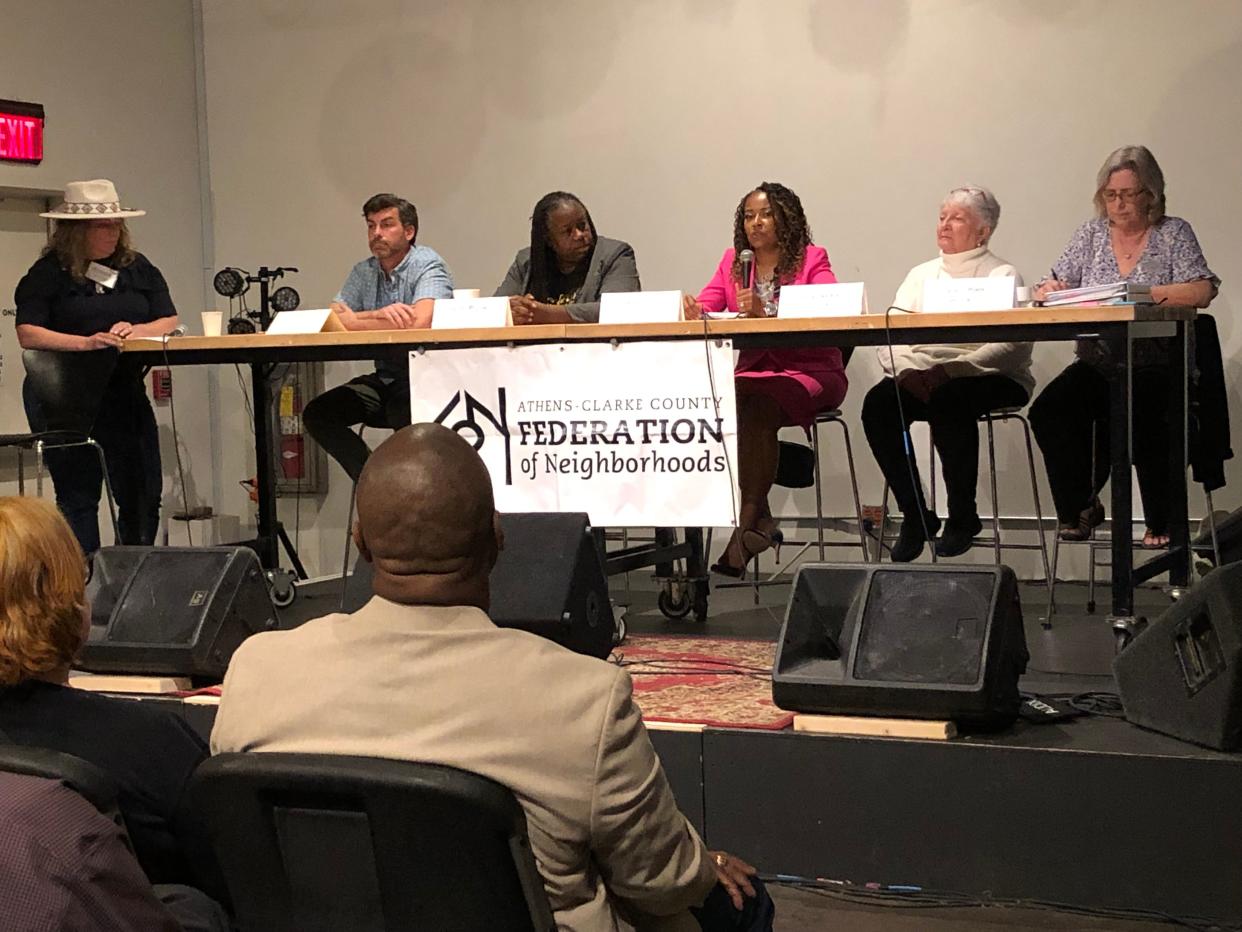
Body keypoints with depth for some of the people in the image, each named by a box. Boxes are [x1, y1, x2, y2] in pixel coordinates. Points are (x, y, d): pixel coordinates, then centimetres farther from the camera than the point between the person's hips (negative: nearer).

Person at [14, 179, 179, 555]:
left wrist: (136, 330, -16)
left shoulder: (138, 268, 11)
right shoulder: (48, 273, -2)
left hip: (124, 393, 4)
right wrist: (85, 343, -25)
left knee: (143, 495, 3)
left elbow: (170, 321, 6)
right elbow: (27, 333, -11)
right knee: (78, 496, 0)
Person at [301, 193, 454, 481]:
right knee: (317, 414, -10)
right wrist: (379, 314, -20)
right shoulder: (363, 273, 11)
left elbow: (418, 323, -27)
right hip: (385, 379, 7)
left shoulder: (427, 265, -9)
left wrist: (350, 321, -16)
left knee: (404, 418, -37)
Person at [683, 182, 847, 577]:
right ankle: (757, 516, -24)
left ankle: (748, 520, -29)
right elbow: (703, 305, 5)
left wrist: (766, 311, -29)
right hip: (751, 369, 4)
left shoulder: (812, 259, 3)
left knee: (760, 405, -35)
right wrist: (694, 311, -21)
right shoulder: (733, 261, 17)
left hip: (808, 370, -3)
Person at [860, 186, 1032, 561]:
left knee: (949, 398, -37)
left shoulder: (1003, 275, 4)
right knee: (879, 401, -25)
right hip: (920, 378, 5)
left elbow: (1009, 347, -13)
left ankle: (963, 517, -18)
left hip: (990, 379, -4)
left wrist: (949, 369, -26)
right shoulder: (921, 274, 20)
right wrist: (906, 369, -16)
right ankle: (914, 516, -14)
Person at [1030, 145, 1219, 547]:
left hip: (1153, 366, -3)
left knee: (1141, 413, -35)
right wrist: (1050, 291, -13)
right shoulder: (1091, 233, 14)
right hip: (1096, 363, 3)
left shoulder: (1174, 233, 5)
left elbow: (1201, 291, -9)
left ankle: (1160, 524, -15)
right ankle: (1079, 506, -4)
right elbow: (1051, 288, 12)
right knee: (1048, 411, -25)